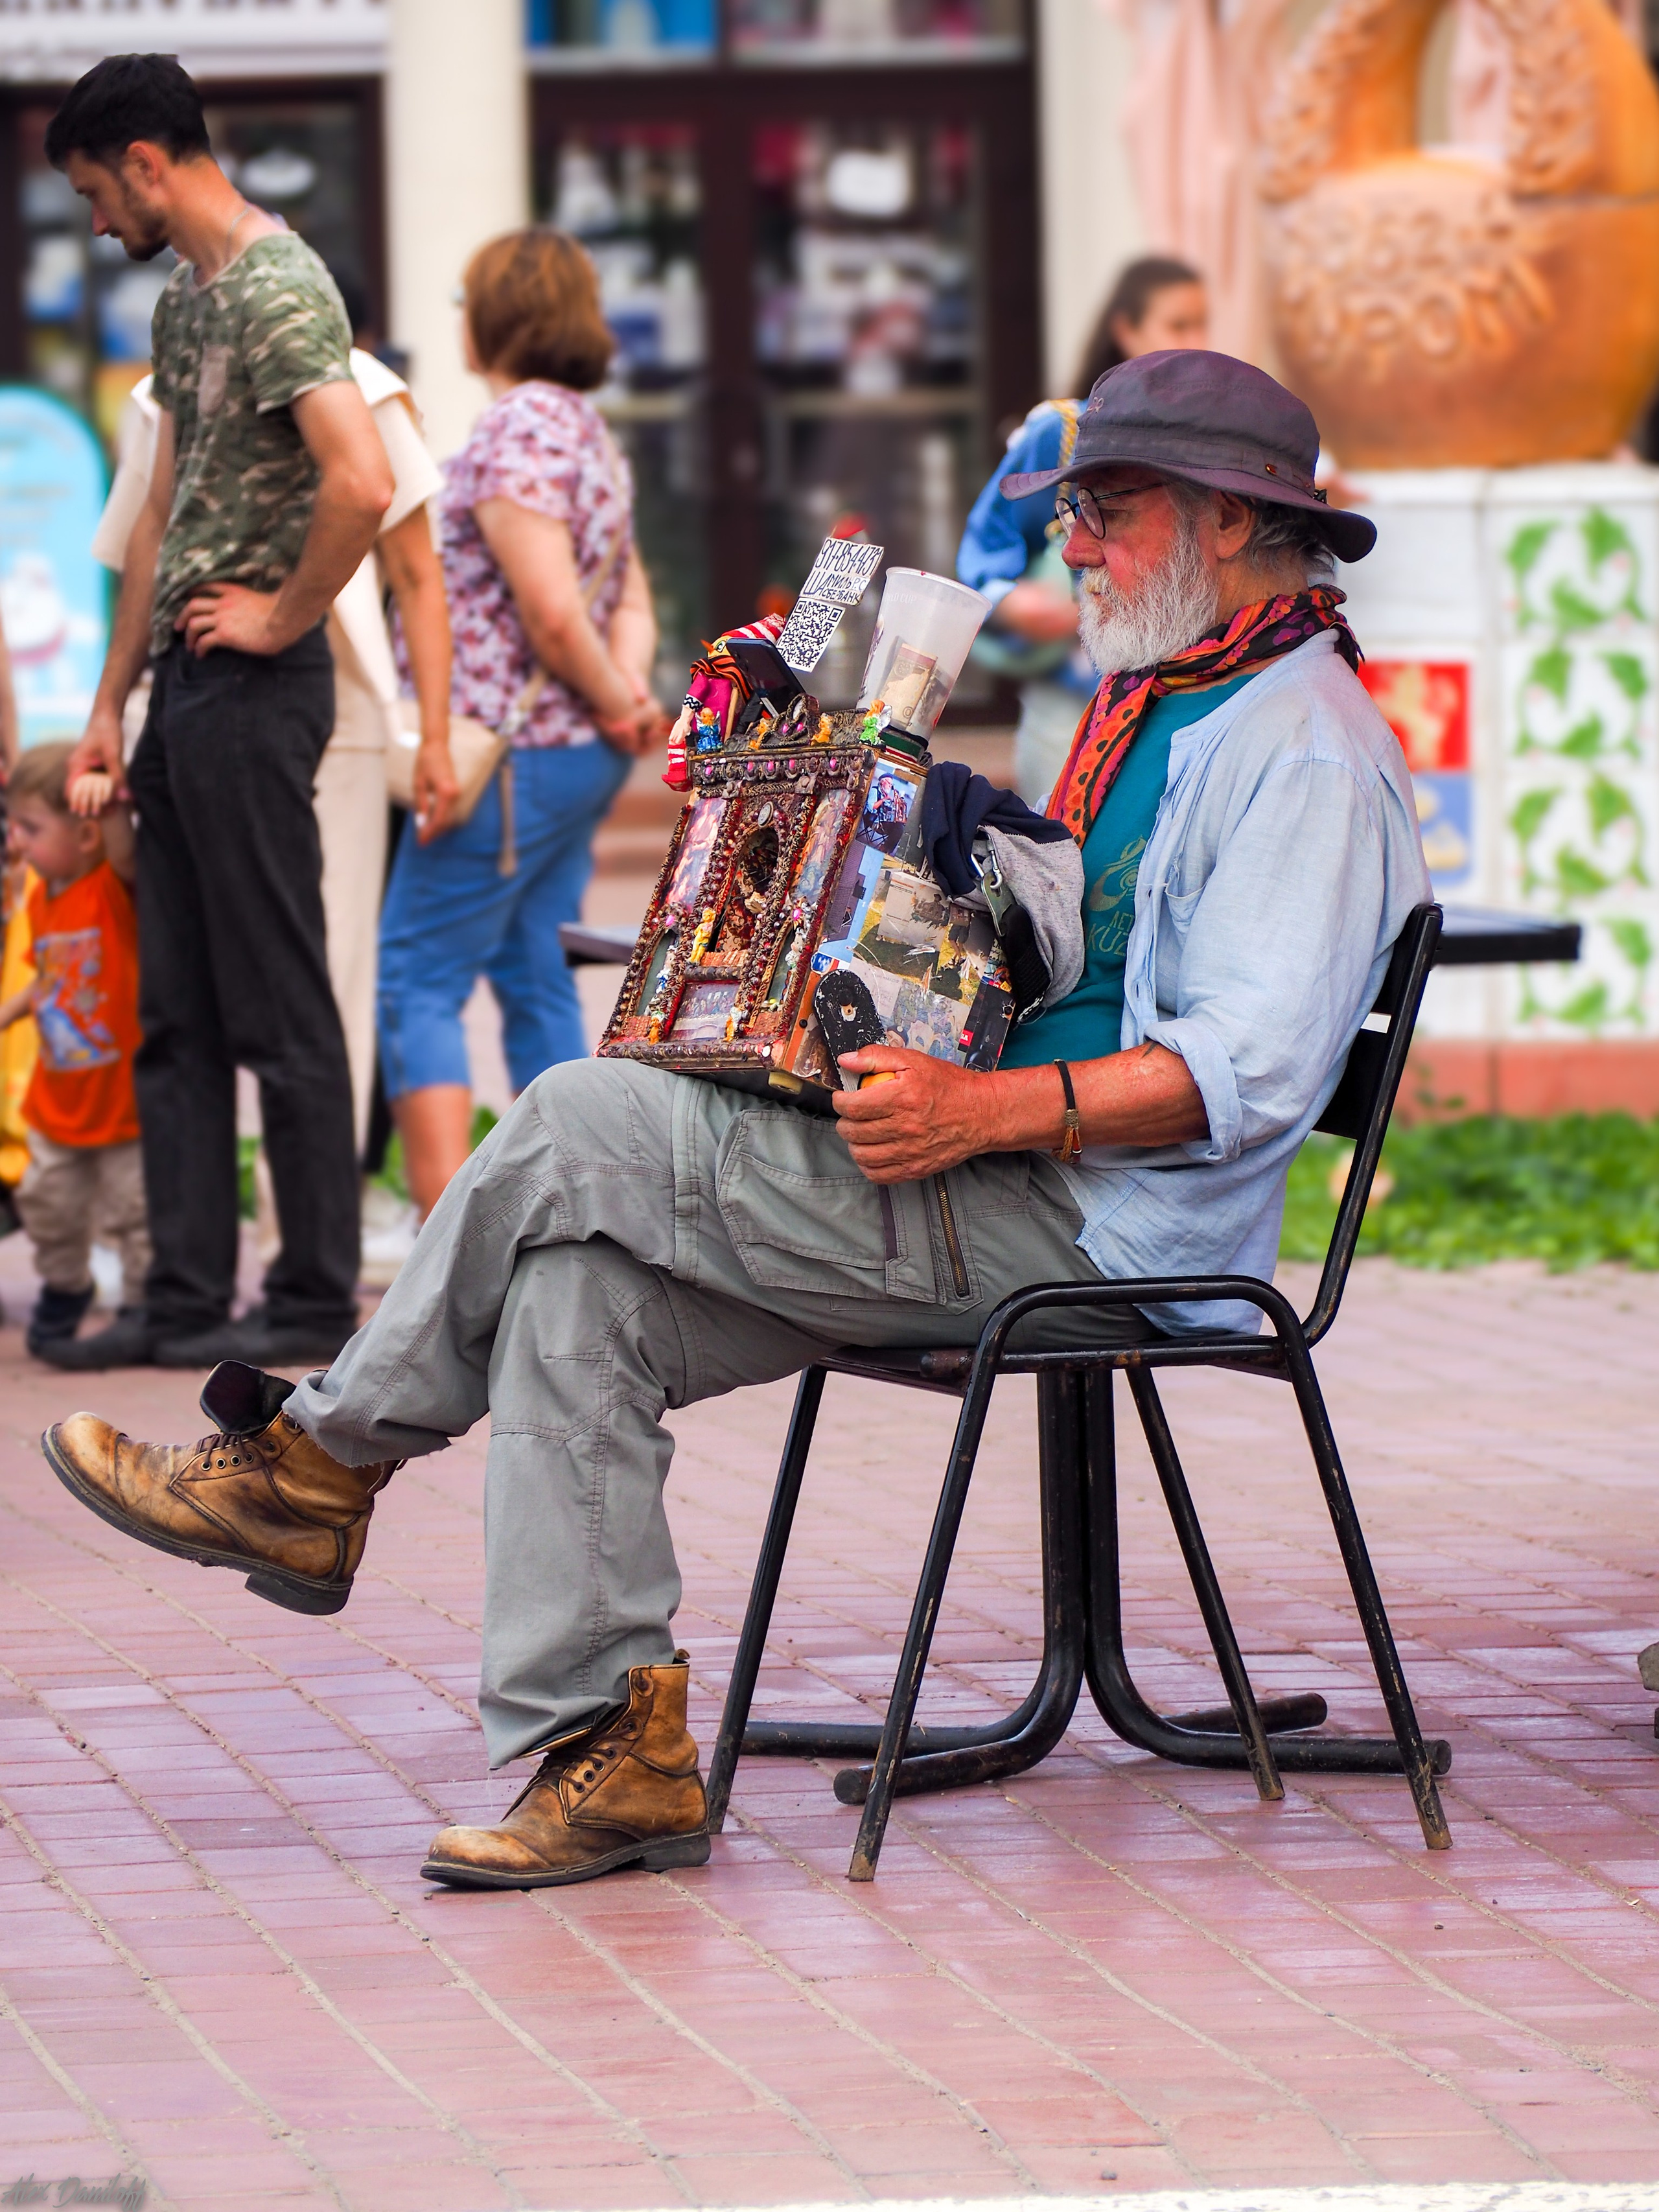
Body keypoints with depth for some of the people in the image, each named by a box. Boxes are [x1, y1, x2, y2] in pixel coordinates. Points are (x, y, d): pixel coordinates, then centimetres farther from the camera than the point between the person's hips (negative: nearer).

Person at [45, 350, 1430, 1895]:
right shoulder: (1153, 703, 22)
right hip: (1004, 1204, 10)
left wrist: (987, 1111, -31)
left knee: (587, 1127, -15)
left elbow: (1248, 1073, -22)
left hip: (1098, 1231, -10)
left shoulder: (1306, 751, -11)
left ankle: (322, 1462, 1)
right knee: (580, 1285, -8)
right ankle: (613, 1752, -11)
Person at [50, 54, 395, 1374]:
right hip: (185, 691, 10)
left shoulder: (277, 294, -14)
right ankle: (189, 1296, 13)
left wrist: (281, 617, -15)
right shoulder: (183, 301, 16)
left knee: (278, 1008, -3)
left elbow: (363, 484, -28)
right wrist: (113, 702, 21)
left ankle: (318, 1300, 3)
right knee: (179, 1017, 10)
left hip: (255, 687, -10)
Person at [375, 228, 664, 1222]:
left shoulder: (516, 429, -15)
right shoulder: (592, 431, 16)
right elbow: (631, 595, 16)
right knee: (537, 983, 13)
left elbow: (550, 608, -21)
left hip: (509, 753, -9)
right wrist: (630, 684, -1)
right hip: (579, 756, 9)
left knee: (418, 984, -7)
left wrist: (615, 698, -7)